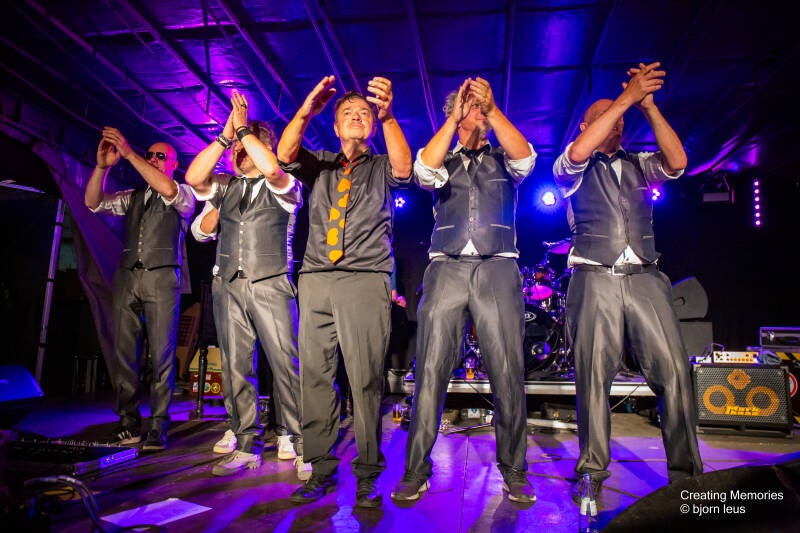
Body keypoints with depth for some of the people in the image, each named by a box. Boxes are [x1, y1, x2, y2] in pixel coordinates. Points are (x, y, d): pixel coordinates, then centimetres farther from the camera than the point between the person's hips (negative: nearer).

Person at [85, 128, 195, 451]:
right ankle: (128, 423, 10)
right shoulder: (133, 197, 22)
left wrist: (130, 154, -12)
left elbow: (167, 190, -14)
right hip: (127, 277, 5)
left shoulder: (184, 195, 8)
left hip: (162, 277, -5)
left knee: (162, 354, -6)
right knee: (123, 352, 2)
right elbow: (93, 202, 13)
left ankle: (158, 426, -1)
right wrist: (102, 165, 0)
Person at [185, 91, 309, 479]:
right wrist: (224, 136, 2)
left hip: (270, 285, -4)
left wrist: (243, 128, -5)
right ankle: (246, 446, 13)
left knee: (286, 364, -7)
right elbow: (193, 177, 1)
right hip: (228, 285, 5)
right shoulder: (225, 186, 18)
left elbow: (271, 168, -17)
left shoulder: (285, 187, 5)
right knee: (235, 368, 4)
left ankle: (301, 446, 2)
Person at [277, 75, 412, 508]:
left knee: (365, 378, -6)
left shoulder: (381, 167, 16)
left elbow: (404, 168, -7)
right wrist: (305, 111, -13)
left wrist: (388, 115, -20)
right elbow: (285, 155, 3)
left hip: (365, 279, -3)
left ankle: (367, 474, 6)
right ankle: (321, 468, 12)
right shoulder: (319, 165, 22)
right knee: (315, 374, 1)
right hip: (316, 278, 3)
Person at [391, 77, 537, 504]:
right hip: (446, 268, 0)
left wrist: (493, 109, -9)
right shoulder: (444, 161, 19)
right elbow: (424, 169, -4)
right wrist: (453, 117, -7)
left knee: (507, 372, -4)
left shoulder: (502, 160, 20)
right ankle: (416, 469, 3)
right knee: (430, 370, -6)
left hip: (498, 268, 0)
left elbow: (525, 157, -3)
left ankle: (513, 469, 10)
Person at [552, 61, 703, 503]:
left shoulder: (638, 165, 22)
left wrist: (647, 105, -3)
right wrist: (627, 96, -8)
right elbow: (577, 152, -11)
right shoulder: (573, 169, 12)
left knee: (674, 371, -6)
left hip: (645, 278, 3)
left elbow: (677, 162, 3)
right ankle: (592, 470, 5)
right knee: (593, 375, -5)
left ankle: (686, 473, 4)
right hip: (594, 279, -3)